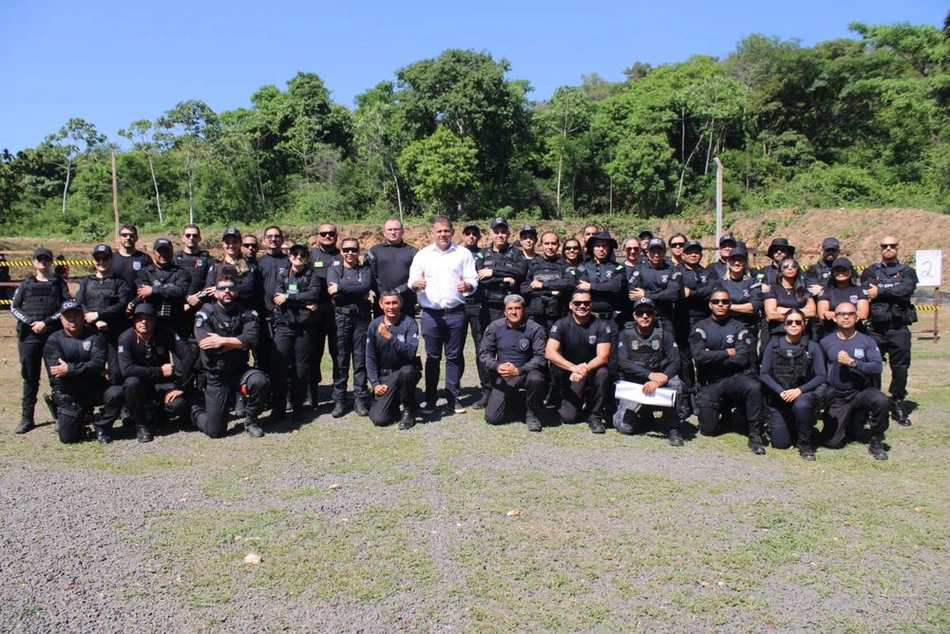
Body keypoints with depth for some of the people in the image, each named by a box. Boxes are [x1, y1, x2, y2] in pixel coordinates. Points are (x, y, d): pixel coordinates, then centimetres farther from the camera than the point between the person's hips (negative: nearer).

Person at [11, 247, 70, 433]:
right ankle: (26, 418, 11)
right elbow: (14, 307, 10)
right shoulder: (26, 284, 15)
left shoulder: (59, 283, 10)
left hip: (54, 334, -2)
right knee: (30, 377, 5)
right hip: (29, 335, 2)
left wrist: (46, 322, -10)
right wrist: (30, 322, -6)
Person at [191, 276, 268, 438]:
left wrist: (223, 341, -20)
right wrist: (238, 342, -12)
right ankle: (197, 412, 33)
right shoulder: (205, 314, -3)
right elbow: (205, 344, -19)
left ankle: (250, 419, -4)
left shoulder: (247, 314, 0)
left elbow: (252, 339, -18)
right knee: (215, 431, -4)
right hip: (216, 377, -1)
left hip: (239, 371, 2)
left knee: (260, 381, -34)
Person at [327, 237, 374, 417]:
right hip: (341, 317, 0)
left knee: (361, 360, 2)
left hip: (361, 317, 0)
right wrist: (357, 291, -8)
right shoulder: (334, 269, 9)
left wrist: (341, 288, -12)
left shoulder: (365, 269, 10)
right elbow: (333, 291, -8)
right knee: (341, 360, 2)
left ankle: (360, 399, 9)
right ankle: (339, 401, 9)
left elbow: (366, 287, -11)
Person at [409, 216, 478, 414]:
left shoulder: (463, 253, 7)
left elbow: (473, 279, 3)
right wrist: (416, 283, -18)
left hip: (456, 313, 0)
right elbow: (412, 280, 5)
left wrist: (468, 286, -20)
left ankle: (453, 397, 15)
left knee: (454, 357, 5)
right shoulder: (422, 255, 9)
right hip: (431, 314, 1)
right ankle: (430, 399, 12)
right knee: (432, 357, 5)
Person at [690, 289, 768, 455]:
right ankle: (721, 408, 30)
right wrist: (727, 353, -10)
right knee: (708, 430, -4)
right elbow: (698, 355, -13)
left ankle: (755, 435, -20)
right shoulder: (701, 328, 3)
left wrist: (712, 357, -10)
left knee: (754, 387, -35)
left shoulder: (739, 328, 2)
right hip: (709, 383, 1)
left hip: (734, 377, -1)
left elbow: (741, 359, -12)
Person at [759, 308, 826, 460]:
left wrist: (799, 390, -20)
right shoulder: (774, 344, 3)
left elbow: (820, 376, -6)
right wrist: (780, 391, -16)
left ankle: (805, 444, -11)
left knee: (801, 405, -38)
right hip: (777, 397, 1)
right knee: (780, 443, -6)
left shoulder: (812, 347, 0)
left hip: (803, 394, -1)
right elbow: (763, 374, -2)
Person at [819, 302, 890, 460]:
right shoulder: (826, 342, 0)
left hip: (861, 392, -1)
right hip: (837, 398, 1)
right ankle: (847, 421, 31)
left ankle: (876, 441, -10)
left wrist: (852, 362, -23)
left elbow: (877, 367, -15)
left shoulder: (866, 341, -3)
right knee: (832, 443, -5)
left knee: (881, 400, -35)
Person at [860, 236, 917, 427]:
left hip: (899, 328, 1)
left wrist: (881, 291, -10)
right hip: (876, 327, 0)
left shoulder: (907, 272, 12)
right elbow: (867, 290, -10)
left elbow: (908, 288, -11)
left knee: (900, 368, 3)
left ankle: (898, 403, 17)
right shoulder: (870, 271, 11)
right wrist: (894, 289, -11)